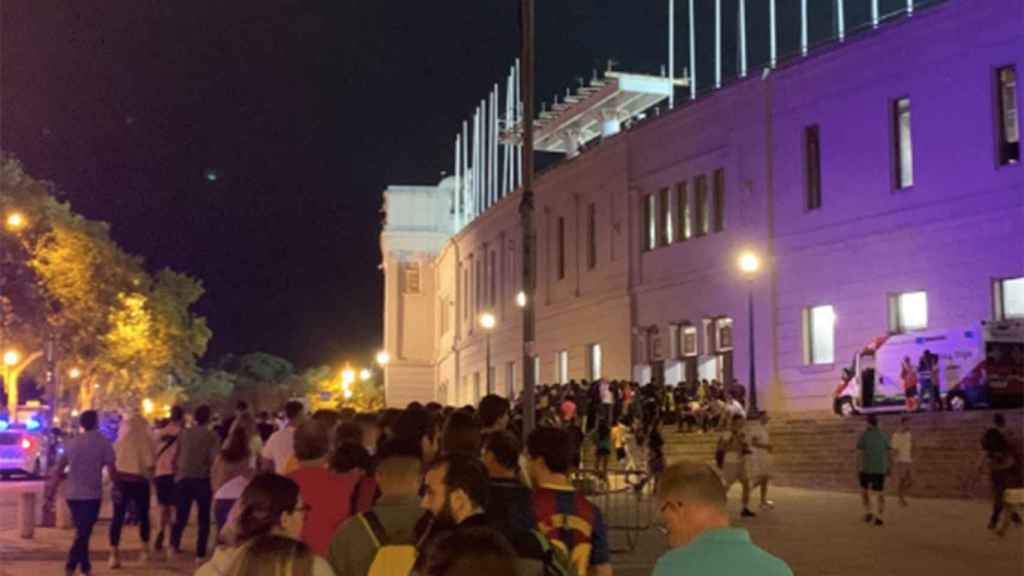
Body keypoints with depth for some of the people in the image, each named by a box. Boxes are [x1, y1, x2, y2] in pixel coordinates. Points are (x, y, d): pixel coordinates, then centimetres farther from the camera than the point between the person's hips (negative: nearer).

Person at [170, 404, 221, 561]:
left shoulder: (184, 433, 5)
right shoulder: (212, 435, -5)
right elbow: (214, 459, -14)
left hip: (184, 479, 3)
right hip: (203, 479, -3)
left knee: (181, 516, 8)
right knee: (204, 519, 9)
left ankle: (174, 545, -16)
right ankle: (200, 554, 7)